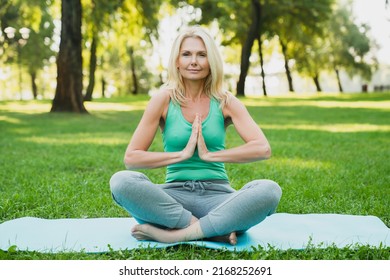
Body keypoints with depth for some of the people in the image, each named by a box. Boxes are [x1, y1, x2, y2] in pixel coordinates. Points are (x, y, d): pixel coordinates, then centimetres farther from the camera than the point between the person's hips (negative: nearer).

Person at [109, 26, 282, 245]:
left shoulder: (225, 102, 4)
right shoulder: (164, 99, 2)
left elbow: (263, 148, -10)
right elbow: (131, 158, -5)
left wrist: (210, 155, -13)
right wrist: (182, 154, -11)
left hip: (217, 194, 1)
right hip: (175, 193, 0)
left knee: (270, 190, -29)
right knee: (121, 181, -29)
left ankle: (176, 234, -27)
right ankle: (214, 231, -27)